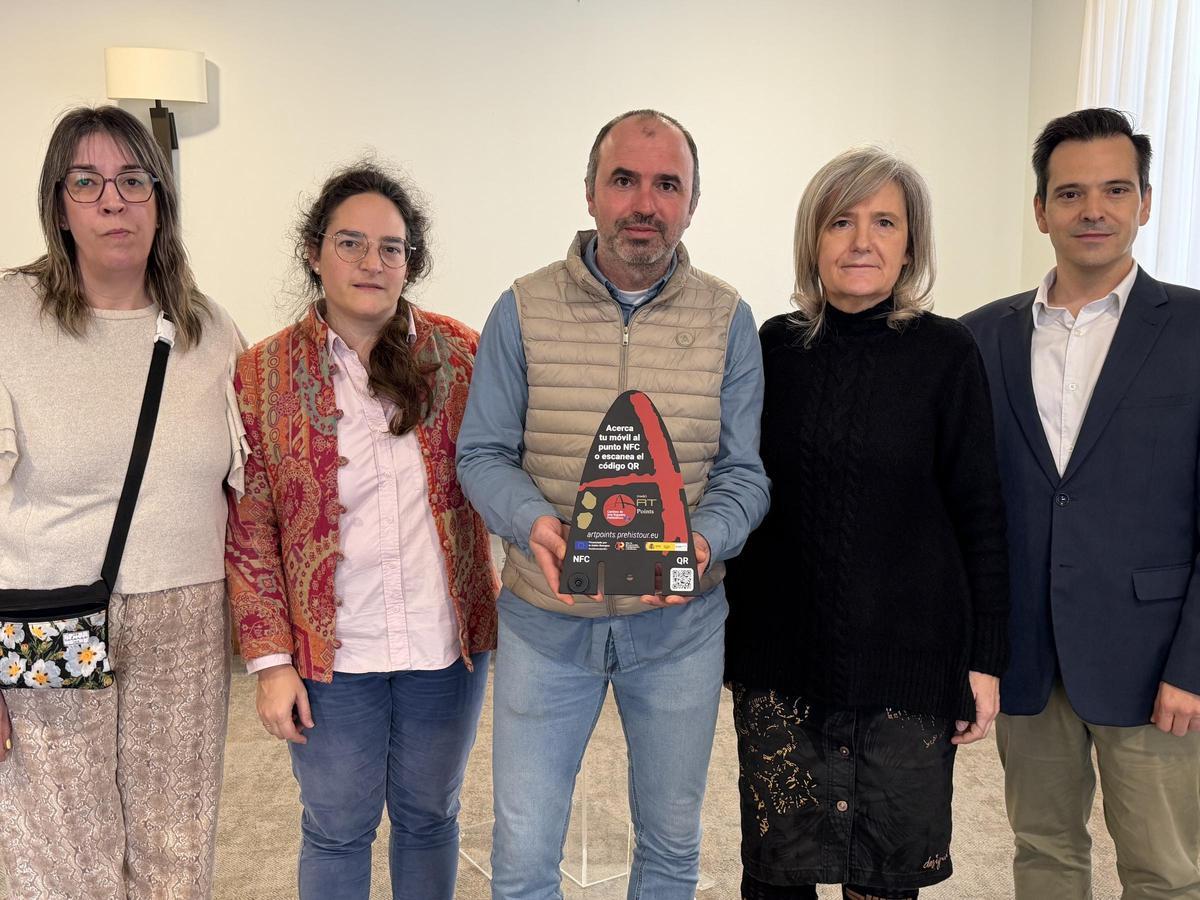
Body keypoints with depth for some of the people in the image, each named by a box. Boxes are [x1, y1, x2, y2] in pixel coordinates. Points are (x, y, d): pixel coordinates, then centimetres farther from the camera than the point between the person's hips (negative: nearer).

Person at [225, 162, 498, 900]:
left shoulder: (460, 354, -4)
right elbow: (250, 529, -4)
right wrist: (271, 659, -6)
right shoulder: (265, 372, -5)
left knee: (430, 816, 19)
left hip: (446, 644, 1)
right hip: (332, 654, -1)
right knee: (338, 828, 15)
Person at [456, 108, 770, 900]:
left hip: (679, 624, 1)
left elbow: (743, 472, 0)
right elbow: (483, 454, -2)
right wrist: (532, 522, -22)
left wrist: (704, 541, -21)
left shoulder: (727, 320, -2)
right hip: (546, 619, -1)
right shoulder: (523, 310, -4)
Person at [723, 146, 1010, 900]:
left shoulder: (947, 353, -5)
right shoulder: (775, 347, 1)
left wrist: (986, 658, -4)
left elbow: (980, 516, -3)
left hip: (908, 655, -1)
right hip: (780, 653, 2)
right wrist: (724, 626, 8)